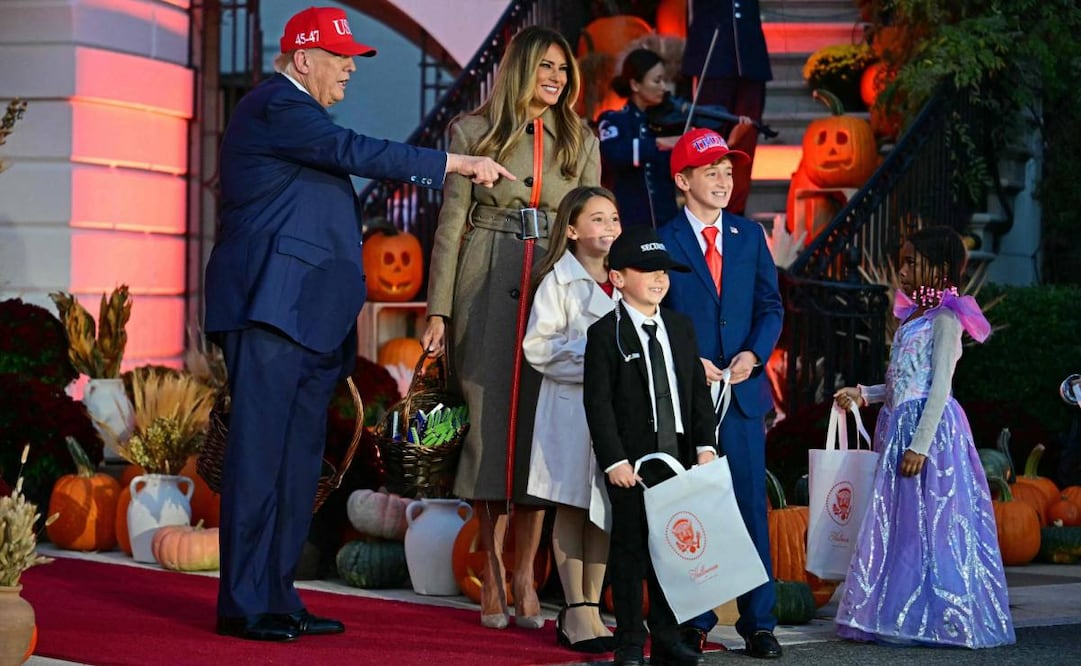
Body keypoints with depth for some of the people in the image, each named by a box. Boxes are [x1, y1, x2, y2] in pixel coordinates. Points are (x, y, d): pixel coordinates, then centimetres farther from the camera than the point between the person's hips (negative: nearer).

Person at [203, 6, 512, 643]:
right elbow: (355, 152, -20)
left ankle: (278, 597, 11)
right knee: (259, 454, -10)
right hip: (272, 305, -10)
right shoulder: (276, 106, -8)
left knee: (300, 461, 8)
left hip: (308, 316, 10)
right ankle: (245, 605, -8)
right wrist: (459, 163, -18)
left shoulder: (298, 113, 24)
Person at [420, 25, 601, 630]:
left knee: (540, 426, -2)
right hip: (488, 290, -1)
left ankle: (525, 576, 6)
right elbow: (452, 222, 4)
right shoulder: (474, 132, 5)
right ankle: (492, 574, 7)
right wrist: (439, 309, -2)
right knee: (490, 424, -2)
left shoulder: (580, 141, 11)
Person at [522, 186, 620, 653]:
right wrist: (589, 351, -17)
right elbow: (538, 348, -10)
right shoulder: (558, 281, -4)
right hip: (571, 405, -5)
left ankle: (591, 608, 14)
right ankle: (576, 612, 7)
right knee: (571, 508, 2)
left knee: (606, 509, 7)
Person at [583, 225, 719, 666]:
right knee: (630, 549, 0)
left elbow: (699, 392, 12)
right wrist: (614, 460, -15)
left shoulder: (681, 328, 12)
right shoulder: (604, 334, -5)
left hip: (678, 456, 5)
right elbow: (597, 402, -9)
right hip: (631, 462, -5)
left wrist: (705, 445, 2)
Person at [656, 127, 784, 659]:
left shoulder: (749, 235, 10)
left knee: (751, 506, 2)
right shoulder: (663, 241, 1)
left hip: (742, 390, 2)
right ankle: (693, 621, 11)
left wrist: (753, 355, -8)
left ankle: (758, 623, 7)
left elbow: (770, 305, 8)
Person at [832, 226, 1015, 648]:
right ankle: (898, 615, 11)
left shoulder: (945, 319, -9)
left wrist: (920, 445, -20)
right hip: (899, 426, 9)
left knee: (927, 525, -6)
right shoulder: (911, 317, 17)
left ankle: (932, 618, -1)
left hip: (929, 428, -9)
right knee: (897, 524, 8)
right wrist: (862, 395, 14)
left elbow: (939, 388, -15)